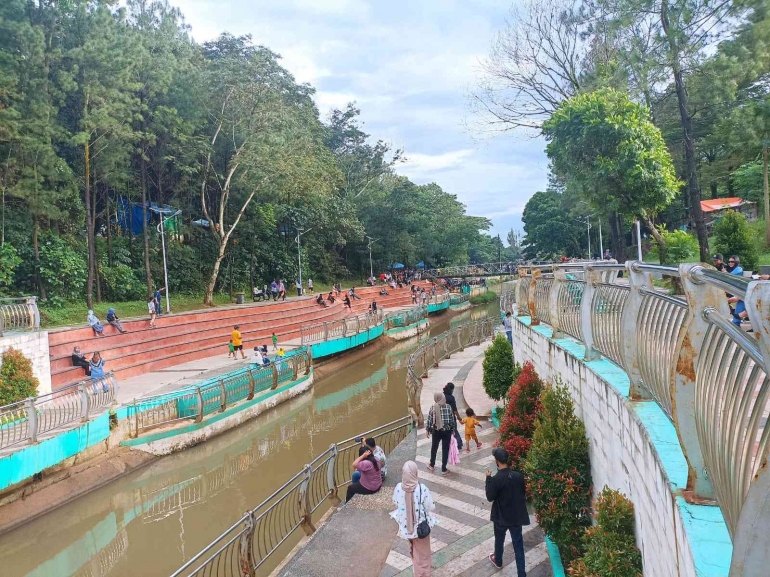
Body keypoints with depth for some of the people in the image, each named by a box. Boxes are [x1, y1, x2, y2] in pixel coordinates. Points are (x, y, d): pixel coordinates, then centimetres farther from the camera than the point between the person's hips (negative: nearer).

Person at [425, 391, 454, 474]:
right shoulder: (448, 407, -11)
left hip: (436, 431, 1)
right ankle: (444, 469, 14)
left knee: (434, 448, 20)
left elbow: (429, 420, -7)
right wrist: (452, 429, 9)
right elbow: (452, 419, -4)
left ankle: (432, 466, 33)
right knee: (445, 449, 9)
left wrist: (427, 430, 6)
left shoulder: (433, 407, -11)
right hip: (447, 431, -1)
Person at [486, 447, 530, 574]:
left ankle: (498, 561, 46)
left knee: (499, 540, 23)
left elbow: (490, 497, -14)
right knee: (518, 544, 13)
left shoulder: (496, 479, -25)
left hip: (501, 517, -3)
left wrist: (488, 479, -8)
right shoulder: (518, 475, -11)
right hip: (517, 516, 3)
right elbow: (523, 493, 3)